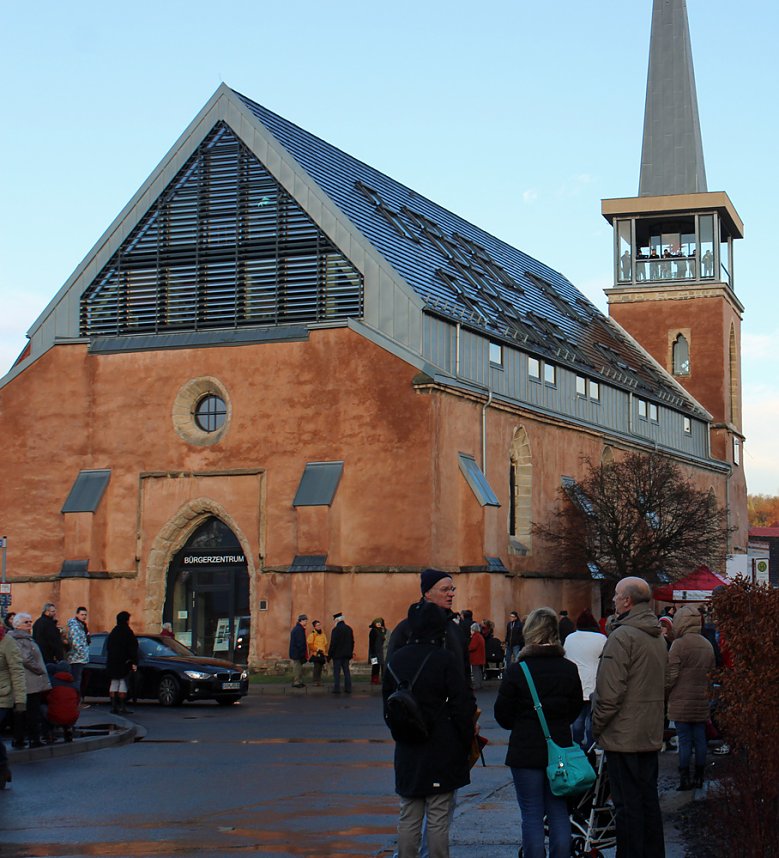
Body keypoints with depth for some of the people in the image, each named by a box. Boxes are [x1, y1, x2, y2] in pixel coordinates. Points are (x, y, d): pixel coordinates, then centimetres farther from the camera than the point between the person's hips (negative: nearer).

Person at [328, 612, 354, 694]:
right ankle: (348, 688, 10)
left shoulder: (336, 630, -14)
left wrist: (329, 655, -8)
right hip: (346, 654, 6)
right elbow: (352, 642, 12)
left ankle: (337, 689, -3)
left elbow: (333, 644, -14)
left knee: (336, 672, -1)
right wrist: (350, 652, 19)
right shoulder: (349, 629, 7)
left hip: (337, 654, -6)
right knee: (346, 671, 10)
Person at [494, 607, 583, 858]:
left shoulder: (516, 670, -12)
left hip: (526, 751, -3)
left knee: (532, 815, 3)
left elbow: (502, 715, -6)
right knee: (559, 813, 11)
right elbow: (576, 708, 10)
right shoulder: (569, 669, -1)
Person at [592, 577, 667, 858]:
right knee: (649, 800, 15)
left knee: (627, 805, -4)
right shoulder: (658, 637, 12)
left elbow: (609, 692, -20)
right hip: (651, 736, 9)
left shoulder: (621, 636, -17)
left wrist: (597, 727, -8)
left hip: (623, 737, -9)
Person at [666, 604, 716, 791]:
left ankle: (684, 778, 0)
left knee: (684, 740, -2)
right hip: (701, 701, 5)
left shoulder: (678, 644, -12)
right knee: (700, 740, 10)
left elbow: (671, 675, -13)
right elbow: (711, 673, 14)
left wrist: (665, 691, 2)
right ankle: (699, 777, 15)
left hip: (681, 701, -5)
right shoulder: (707, 645, 8)